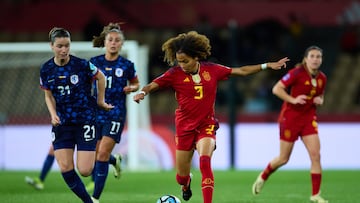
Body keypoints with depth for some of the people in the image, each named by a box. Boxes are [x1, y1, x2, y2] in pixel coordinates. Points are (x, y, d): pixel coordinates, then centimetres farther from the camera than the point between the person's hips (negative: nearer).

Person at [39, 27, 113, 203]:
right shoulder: (46, 70, -3)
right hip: (62, 122, 3)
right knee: (65, 169, -8)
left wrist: (100, 101, 12)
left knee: (85, 171, -8)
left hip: (85, 120, -3)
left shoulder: (82, 65, -13)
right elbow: (49, 96, 9)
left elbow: (101, 77, 5)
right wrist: (53, 115, -7)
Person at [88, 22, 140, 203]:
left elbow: (135, 84, 14)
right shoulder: (94, 62, 3)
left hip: (116, 114, -3)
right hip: (96, 112, 3)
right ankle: (115, 161, 44)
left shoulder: (127, 65, -1)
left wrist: (131, 89, -7)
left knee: (103, 154, -14)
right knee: (94, 155, 6)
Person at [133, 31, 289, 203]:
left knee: (205, 161, -28)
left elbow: (241, 71, 8)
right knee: (182, 176, 8)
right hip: (184, 126, 0)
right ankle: (186, 184, 46)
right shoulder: (175, 74, -7)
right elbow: (152, 85, -12)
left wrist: (267, 66, 9)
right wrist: (142, 92, -35)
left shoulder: (211, 70, -2)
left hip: (206, 124, 0)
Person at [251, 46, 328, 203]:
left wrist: (320, 100, -2)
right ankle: (262, 178, 34)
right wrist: (293, 100, -27)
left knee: (315, 155, -9)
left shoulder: (322, 78, 4)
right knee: (283, 159, 5)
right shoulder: (297, 73, -15)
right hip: (290, 117, -5)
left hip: (309, 118, 5)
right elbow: (276, 89, -16)